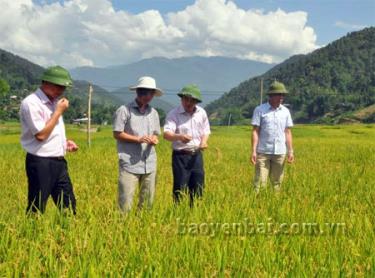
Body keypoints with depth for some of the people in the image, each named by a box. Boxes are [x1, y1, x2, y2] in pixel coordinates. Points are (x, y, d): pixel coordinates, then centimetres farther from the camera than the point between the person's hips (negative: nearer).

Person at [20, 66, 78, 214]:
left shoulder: (54, 102, 12)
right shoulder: (31, 103, -15)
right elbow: (41, 134, -21)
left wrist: (65, 142, 6)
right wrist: (59, 111, -15)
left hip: (59, 162, 8)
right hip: (40, 163, -8)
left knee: (68, 206, 11)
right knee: (36, 210, 1)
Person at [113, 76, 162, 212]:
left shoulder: (153, 112, 13)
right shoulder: (124, 110, -4)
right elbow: (117, 134, -6)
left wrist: (154, 140, -4)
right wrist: (138, 139, -16)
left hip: (149, 164, 5)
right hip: (130, 164, -5)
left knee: (148, 200, 9)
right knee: (125, 200, -8)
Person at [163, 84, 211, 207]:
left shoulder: (202, 113, 4)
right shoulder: (173, 114, -12)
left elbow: (206, 131, 17)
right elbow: (167, 134, -25)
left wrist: (203, 142, -5)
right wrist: (179, 137, -45)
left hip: (197, 155, 5)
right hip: (180, 156, -5)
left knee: (198, 187, 10)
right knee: (180, 189, -1)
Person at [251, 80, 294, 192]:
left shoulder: (285, 111, 8)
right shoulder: (259, 110, -3)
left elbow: (287, 132, 11)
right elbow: (255, 131, -4)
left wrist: (290, 151, 6)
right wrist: (253, 151, -11)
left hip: (280, 152, 3)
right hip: (263, 152, -3)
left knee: (277, 182, 9)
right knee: (260, 182, -5)